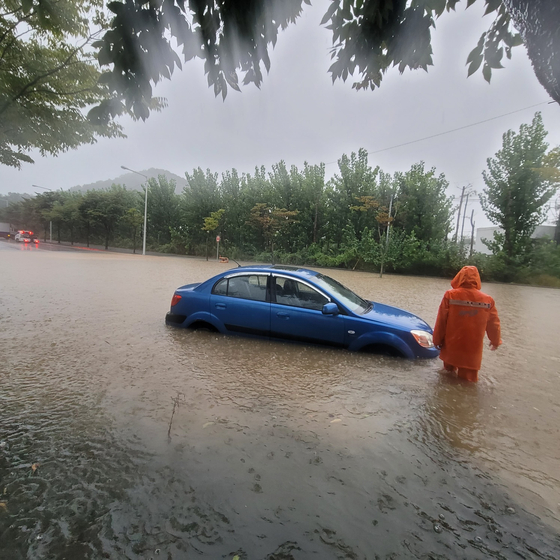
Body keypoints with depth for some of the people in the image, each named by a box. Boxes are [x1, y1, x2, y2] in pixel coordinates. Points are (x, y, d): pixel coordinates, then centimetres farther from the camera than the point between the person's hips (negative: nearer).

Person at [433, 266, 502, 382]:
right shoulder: (487, 300, -5)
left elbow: (441, 321, -9)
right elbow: (494, 324, 6)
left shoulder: (450, 295, -11)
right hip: (473, 350, 0)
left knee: (449, 371, 23)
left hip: (451, 346, 0)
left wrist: (437, 340, 3)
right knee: (468, 379, 11)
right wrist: (495, 341, 24)